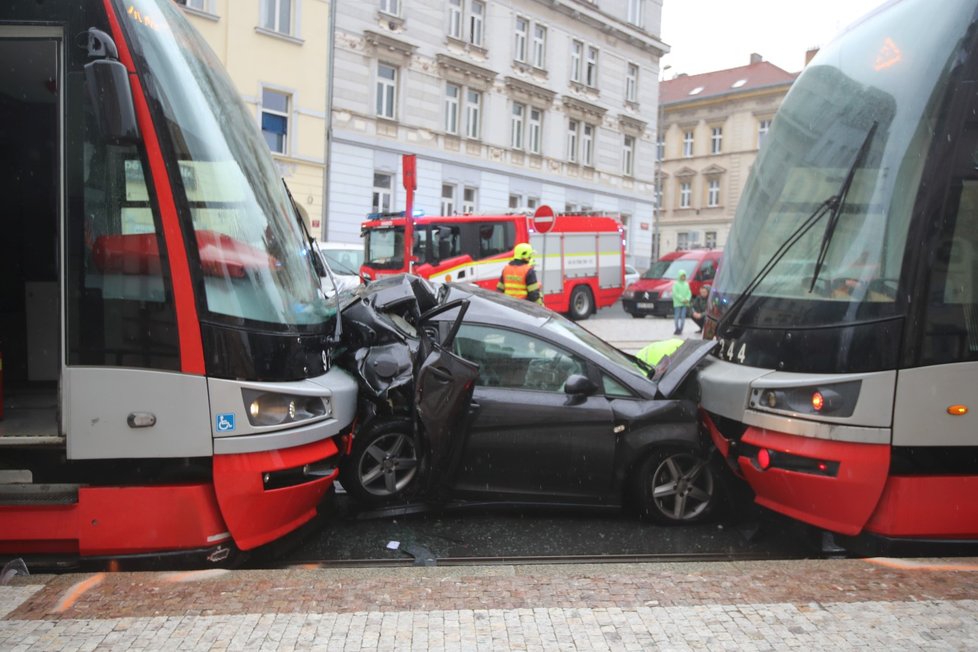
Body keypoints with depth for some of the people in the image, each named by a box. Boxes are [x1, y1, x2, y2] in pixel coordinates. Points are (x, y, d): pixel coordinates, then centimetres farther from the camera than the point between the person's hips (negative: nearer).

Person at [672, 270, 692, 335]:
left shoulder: (686, 284, 12)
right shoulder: (676, 284, -3)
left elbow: (689, 293, 11)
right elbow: (675, 293, -11)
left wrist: (687, 299, -7)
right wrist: (682, 299, -17)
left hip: (685, 303, 4)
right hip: (677, 303, -4)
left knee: (683, 317, 4)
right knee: (677, 317, -4)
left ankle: (680, 330, 10)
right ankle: (677, 329, 3)